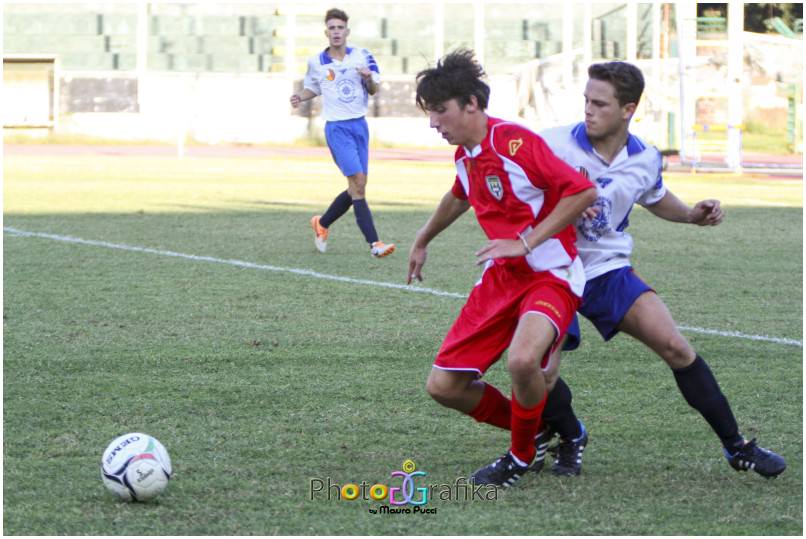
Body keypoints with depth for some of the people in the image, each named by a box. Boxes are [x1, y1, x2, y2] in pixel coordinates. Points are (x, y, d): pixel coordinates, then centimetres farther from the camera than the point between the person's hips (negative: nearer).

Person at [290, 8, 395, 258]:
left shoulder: (362, 56, 1)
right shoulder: (316, 62, 0)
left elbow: (373, 90, 5)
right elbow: (313, 87, 18)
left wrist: (369, 79, -16)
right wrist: (300, 97, -3)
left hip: (359, 125, 4)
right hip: (337, 127, -4)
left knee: (357, 188, 9)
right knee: (358, 181, -17)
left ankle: (322, 223, 33)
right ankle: (374, 244, -19)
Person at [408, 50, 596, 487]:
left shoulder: (515, 142, -19)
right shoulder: (465, 156, 7)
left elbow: (584, 192, -22)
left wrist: (524, 242, -22)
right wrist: (422, 241, 46)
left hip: (550, 274, -8)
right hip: (501, 277, 8)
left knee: (521, 360, -36)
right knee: (443, 386, -1)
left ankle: (522, 457, -7)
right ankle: (533, 431, 23)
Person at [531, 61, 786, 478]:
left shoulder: (644, 161, -2)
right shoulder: (554, 144, -16)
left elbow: (657, 200, 21)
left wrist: (693, 215, 1)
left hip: (607, 271, 3)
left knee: (675, 347, -8)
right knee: (540, 375, -20)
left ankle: (736, 446, 5)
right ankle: (570, 436, 14)